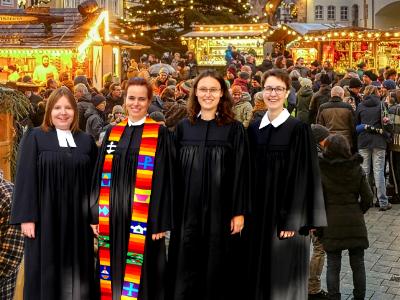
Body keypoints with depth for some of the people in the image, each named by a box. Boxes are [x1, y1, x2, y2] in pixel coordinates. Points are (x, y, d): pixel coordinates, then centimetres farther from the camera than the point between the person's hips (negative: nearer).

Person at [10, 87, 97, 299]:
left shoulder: (86, 141, 10)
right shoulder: (34, 137, 1)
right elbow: (25, 178, -5)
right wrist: (26, 217, -11)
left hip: (78, 218, 3)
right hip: (46, 217, -3)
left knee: (76, 271, 8)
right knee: (46, 272, 4)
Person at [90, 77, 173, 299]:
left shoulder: (160, 134, -4)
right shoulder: (112, 133, 10)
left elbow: (163, 179, -7)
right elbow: (101, 175, 12)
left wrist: (160, 222, -11)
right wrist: (96, 214, 7)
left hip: (142, 218, -4)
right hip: (113, 215, 4)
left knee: (139, 276, 2)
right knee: (114, 272, 11)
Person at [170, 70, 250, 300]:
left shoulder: (234, 129, -2)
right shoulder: (183, 127, 6)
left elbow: (241, 173, -4)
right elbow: (176, 172, 7)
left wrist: (239, 212, -9)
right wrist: (173, 210, 4)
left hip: (220, 211, -2)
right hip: (188, 211, 2)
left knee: (217, 271, 6)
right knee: (187, 272, 8)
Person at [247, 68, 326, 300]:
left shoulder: (299, 129, -9)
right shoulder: (254, 129, 6)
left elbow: (303, 176, -12)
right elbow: (249, 173, 9)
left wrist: (294, 220, -16)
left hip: (286, 213, -4)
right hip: (258, 211, 5)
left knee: (283, 276, 4)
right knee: (259, 271, 12)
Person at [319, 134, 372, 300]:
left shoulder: (320, 170, -9)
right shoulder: (357, 169, -2)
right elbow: (368, 197, 0)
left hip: (332, 223, -2)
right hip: (355, 223, 2)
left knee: (333, 266, 8)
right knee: (358, 264, 14)